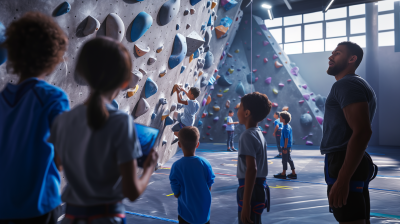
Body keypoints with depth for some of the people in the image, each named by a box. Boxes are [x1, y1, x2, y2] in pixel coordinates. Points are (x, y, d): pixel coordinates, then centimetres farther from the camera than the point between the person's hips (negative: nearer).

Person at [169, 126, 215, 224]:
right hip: (205, 214, 2)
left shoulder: (176, 166, -18)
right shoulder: (205, 163, -11)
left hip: (187, 215, -2)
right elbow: (209, 188, -2)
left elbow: (176, 194, -10)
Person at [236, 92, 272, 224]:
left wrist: (246, 203, -27)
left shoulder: (248, 135, -16)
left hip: (251, 190, -10)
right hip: (260, 187, 10)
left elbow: (251, 169, -25)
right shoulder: (259, 134, 12)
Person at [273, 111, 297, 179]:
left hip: (286, 147, -10)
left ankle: (283, 174, 12)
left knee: (284, 160, 1)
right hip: (288, 146, 10)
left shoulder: (285, 128, -21)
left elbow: (286, 139, -22)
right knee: (289, 159, 15)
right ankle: (293, 173, 20)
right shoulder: (289, 126, 9)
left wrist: (285, 148, -19)